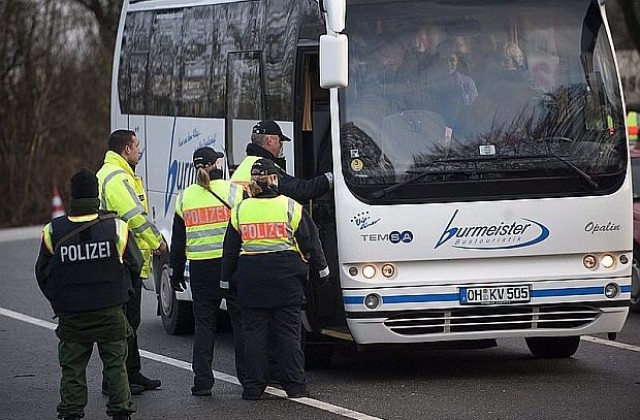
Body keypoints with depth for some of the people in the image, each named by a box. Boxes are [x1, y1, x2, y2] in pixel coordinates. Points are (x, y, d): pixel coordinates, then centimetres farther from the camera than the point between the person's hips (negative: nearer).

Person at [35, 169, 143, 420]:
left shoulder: (53, 232, -8)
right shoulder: (115, 227, -9)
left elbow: (42, 273, 3)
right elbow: (135, 264, 4)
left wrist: (57, 302, 18)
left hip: (71, 316, 0)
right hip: (110, 313, 0)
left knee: (72, 368, 9)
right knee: (115, 364, 10)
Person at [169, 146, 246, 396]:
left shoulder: (185, 198, 6)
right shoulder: (233, 192, -5)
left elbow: (178, 239, 11)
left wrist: (176, 272, 18)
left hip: (200, 268, 3)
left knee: (203, 322, 6)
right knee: (240, 320, 7)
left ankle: (202, 381, 1)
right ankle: (247, 376, 9)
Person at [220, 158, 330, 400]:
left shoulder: (240, 210, 2)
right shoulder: (290, 207, -3)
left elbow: (230, 249, 8)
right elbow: (310, 242, 3)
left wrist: (226, 280, 16)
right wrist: (321, 268, 17)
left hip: (251, 279, 1)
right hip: (286, 279, -1)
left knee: (254, 332, 5)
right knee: (288, 332, 3)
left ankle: (254, 387, 4)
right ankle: (294, 385, 4)